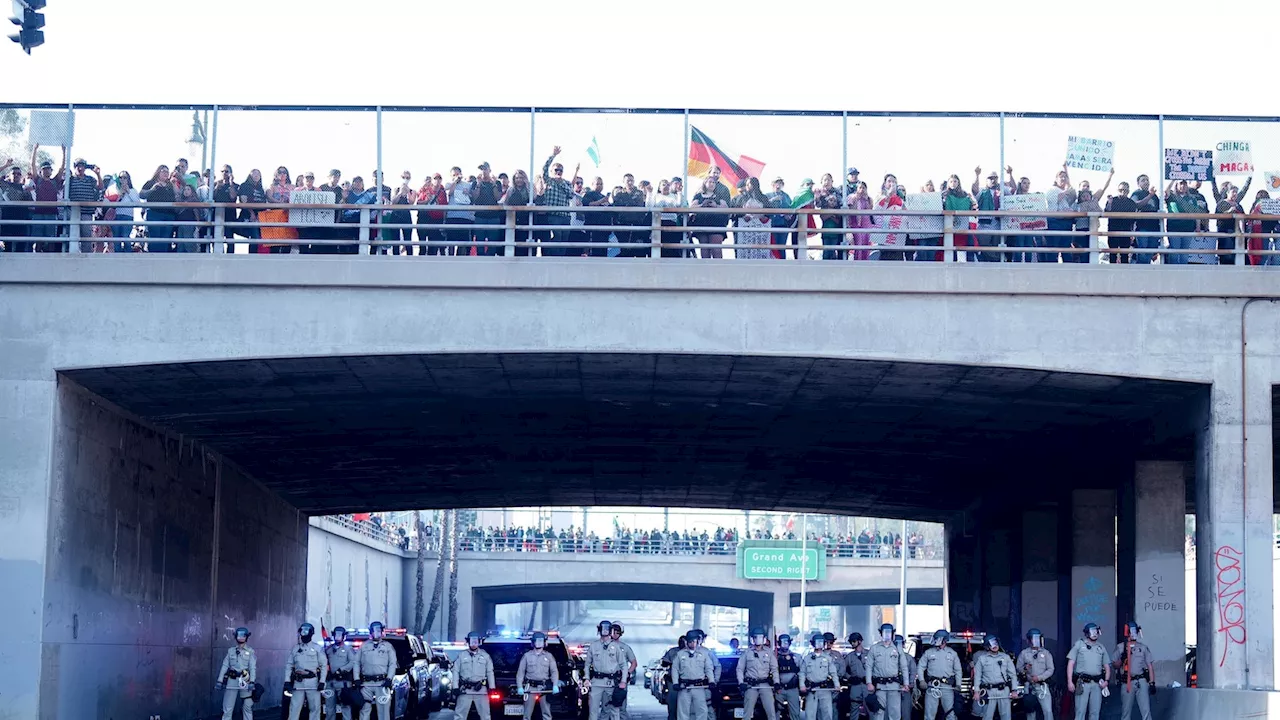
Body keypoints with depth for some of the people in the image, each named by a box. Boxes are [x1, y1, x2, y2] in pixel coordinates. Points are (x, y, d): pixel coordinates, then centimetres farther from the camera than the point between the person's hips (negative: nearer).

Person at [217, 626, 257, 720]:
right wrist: (220, 681, 2)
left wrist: (252, 682, -15)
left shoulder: (250, 652, 4)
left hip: (245, 681, -1)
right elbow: (225, 666, 8)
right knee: (227, 708, 0)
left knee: (247, 707, 4)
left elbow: (253, 667, -4)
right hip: (232, 681, 1)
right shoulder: (231, 651, 9)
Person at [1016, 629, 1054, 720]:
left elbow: (1050, 669, 1)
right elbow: (1018, 668, 5)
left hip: (1042, 686, -1)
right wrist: (1024, 669, -18)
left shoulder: (1045, 653, 5)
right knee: (1030, 712, 10)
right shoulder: (1024, 653, 7)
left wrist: (1039, 677, -13)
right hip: (1029, 686, 1)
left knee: (1048, 711, -11)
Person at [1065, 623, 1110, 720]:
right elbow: (1070, 664, 2)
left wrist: (1106, 681, 1)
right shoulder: (1079, 644, 5)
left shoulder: (1101, 647, 16)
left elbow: (1107, 666, 19)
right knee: (1080, 712, -8)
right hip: (1082, 683, -4)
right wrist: (1070, 682, -7)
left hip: (1097, 683, 4)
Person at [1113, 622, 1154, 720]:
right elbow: (1115, 665, 9)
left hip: (1141, 682, 0)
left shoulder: (1143, 647, 11)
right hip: (1127, 683, 0)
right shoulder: (1120, 648, 8)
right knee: (1126, 712, 3)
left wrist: (1152, 683, 3)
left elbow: (1150, 666, 10)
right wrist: (1122, 659, -12)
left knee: (1146, 710, -9)